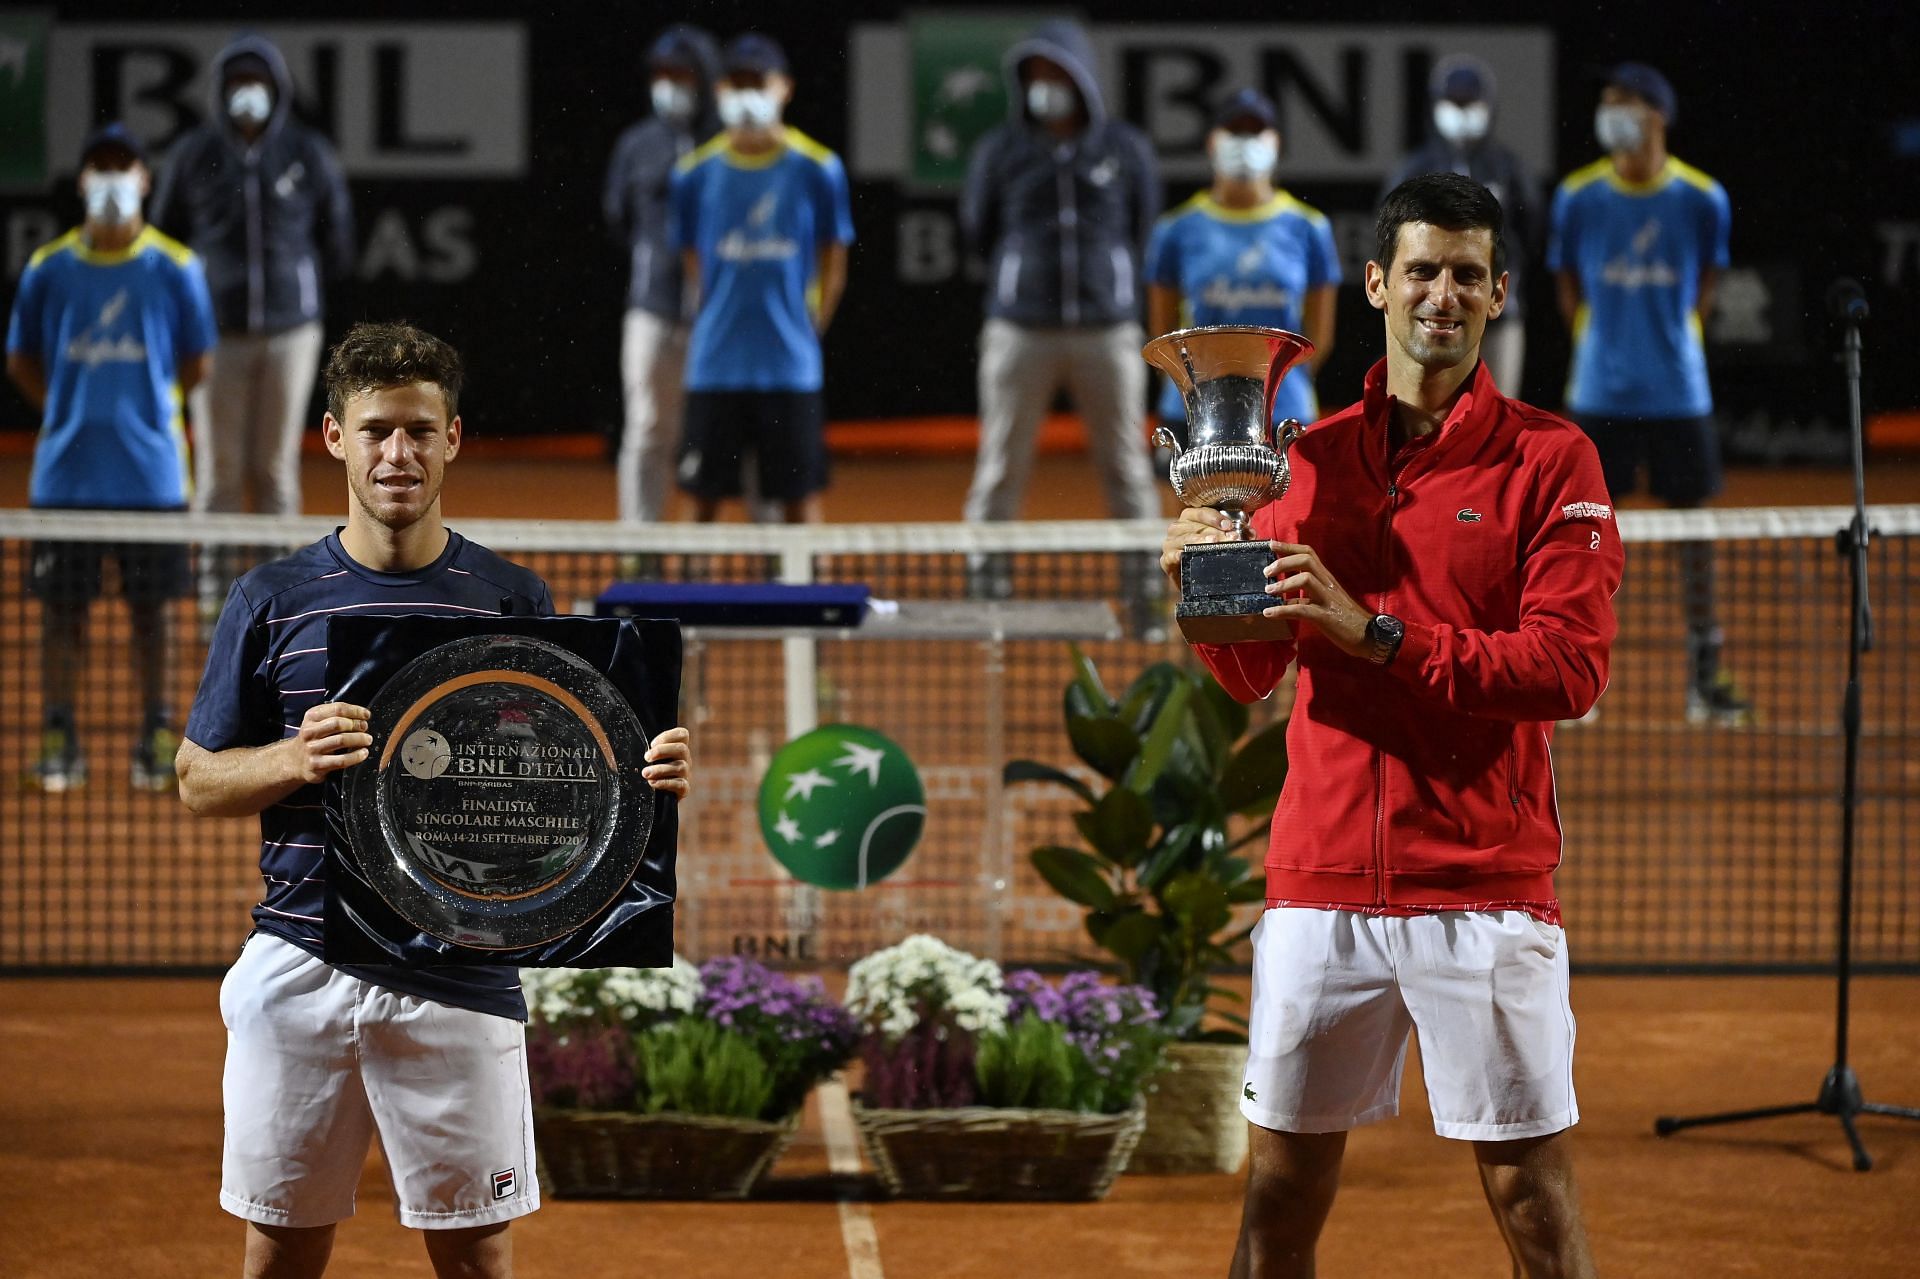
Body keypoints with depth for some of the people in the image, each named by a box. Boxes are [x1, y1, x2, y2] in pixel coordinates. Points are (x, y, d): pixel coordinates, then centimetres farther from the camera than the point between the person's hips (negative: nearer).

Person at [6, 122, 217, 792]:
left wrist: (147, 406, 2)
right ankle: (59, 741, 10)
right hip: (65, 473, 1)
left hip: (150, 471, -1)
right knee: (63, 608, 3)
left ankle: (156, 738, 13)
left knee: (150, 608, 5)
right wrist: (67, 410, 3)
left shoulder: (175, 268, 0)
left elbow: (197, 362, 7)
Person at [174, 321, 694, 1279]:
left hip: (459, 979, -1)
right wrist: (297, 760, -14)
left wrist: (650, 772, -15)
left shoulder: (511, 600, 5)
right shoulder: (271, 600, 5)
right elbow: (199, 781, 7)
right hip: (297, 973, 1)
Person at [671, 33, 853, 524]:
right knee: (703, 494, 4)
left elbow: (833, 264, 5)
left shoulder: (818, 170, -1)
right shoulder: (695, 174, 3)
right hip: (715, 367, 1)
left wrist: (806, 329, -1)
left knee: (799, 493, 2)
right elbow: (691, 262, 11)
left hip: (791, 368, -1)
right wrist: (716, 324, 3)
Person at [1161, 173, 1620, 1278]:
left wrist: (1378, 635, -18)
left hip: (1487, 886, -3)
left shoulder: (1550, 459, -1)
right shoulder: (1312, 456, 12)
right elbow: (1254, 676, 16)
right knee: (1283, 1187, 7)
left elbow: (1570, 670, -12)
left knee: (1530, 1190, -3)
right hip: (1320, 883, 4)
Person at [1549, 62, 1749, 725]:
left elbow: (1704, 290, 9)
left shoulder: (1702, 198, -4)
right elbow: (1570, 290, 9)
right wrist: (1600, 348, 6)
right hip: (1599, 393, 0)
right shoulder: (1577, 197, -3)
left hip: (1678, 393, 0)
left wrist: (1668, 343, 5)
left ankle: (1703, 676, 13)